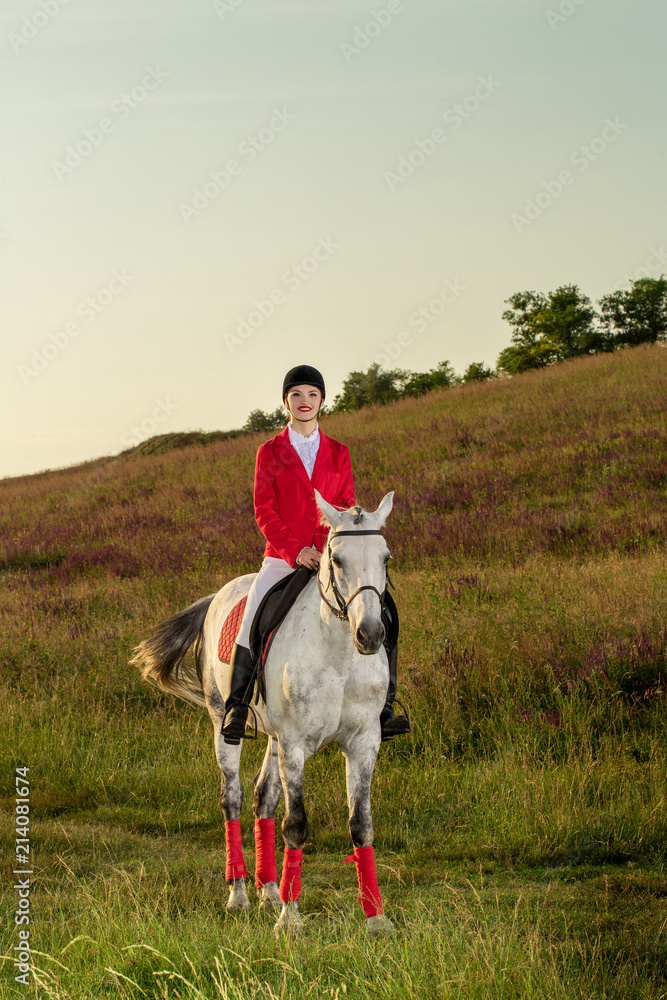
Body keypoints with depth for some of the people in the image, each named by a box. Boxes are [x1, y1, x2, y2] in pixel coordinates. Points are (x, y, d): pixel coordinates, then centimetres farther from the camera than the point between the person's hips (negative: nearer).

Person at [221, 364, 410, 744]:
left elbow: (346, 508, 8)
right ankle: (236, 709, -8)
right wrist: (296, 551, -15)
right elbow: (264, 511, -1)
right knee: (252, 628, -22)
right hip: (282, 558, -2)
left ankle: (384, 710, -8)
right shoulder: (270, 452, 5)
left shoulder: (338, 453, 11)